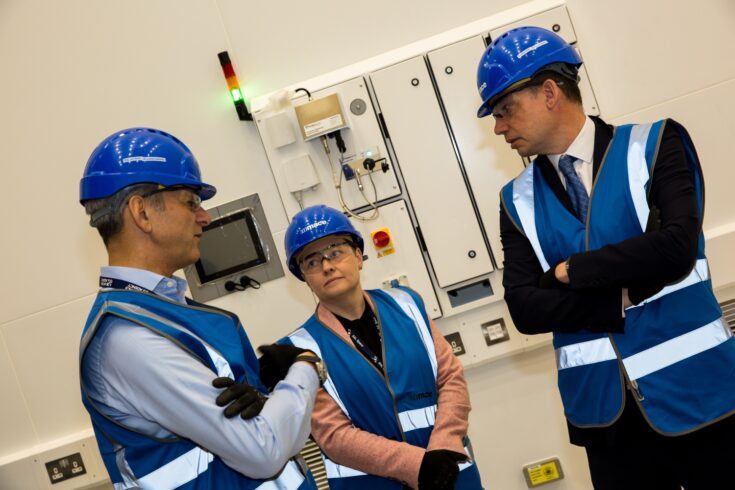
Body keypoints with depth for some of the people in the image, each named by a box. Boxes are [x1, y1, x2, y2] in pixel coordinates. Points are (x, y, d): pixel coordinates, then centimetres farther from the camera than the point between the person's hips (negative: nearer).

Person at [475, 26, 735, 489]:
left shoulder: (656, 144, -4)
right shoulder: (518, 200, 4)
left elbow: (676, 248, -18)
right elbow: (525, 308, -4)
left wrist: (570, 270, -9)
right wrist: (625, 297, -14)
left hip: (695, 388, -2)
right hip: (604, 408, 3)